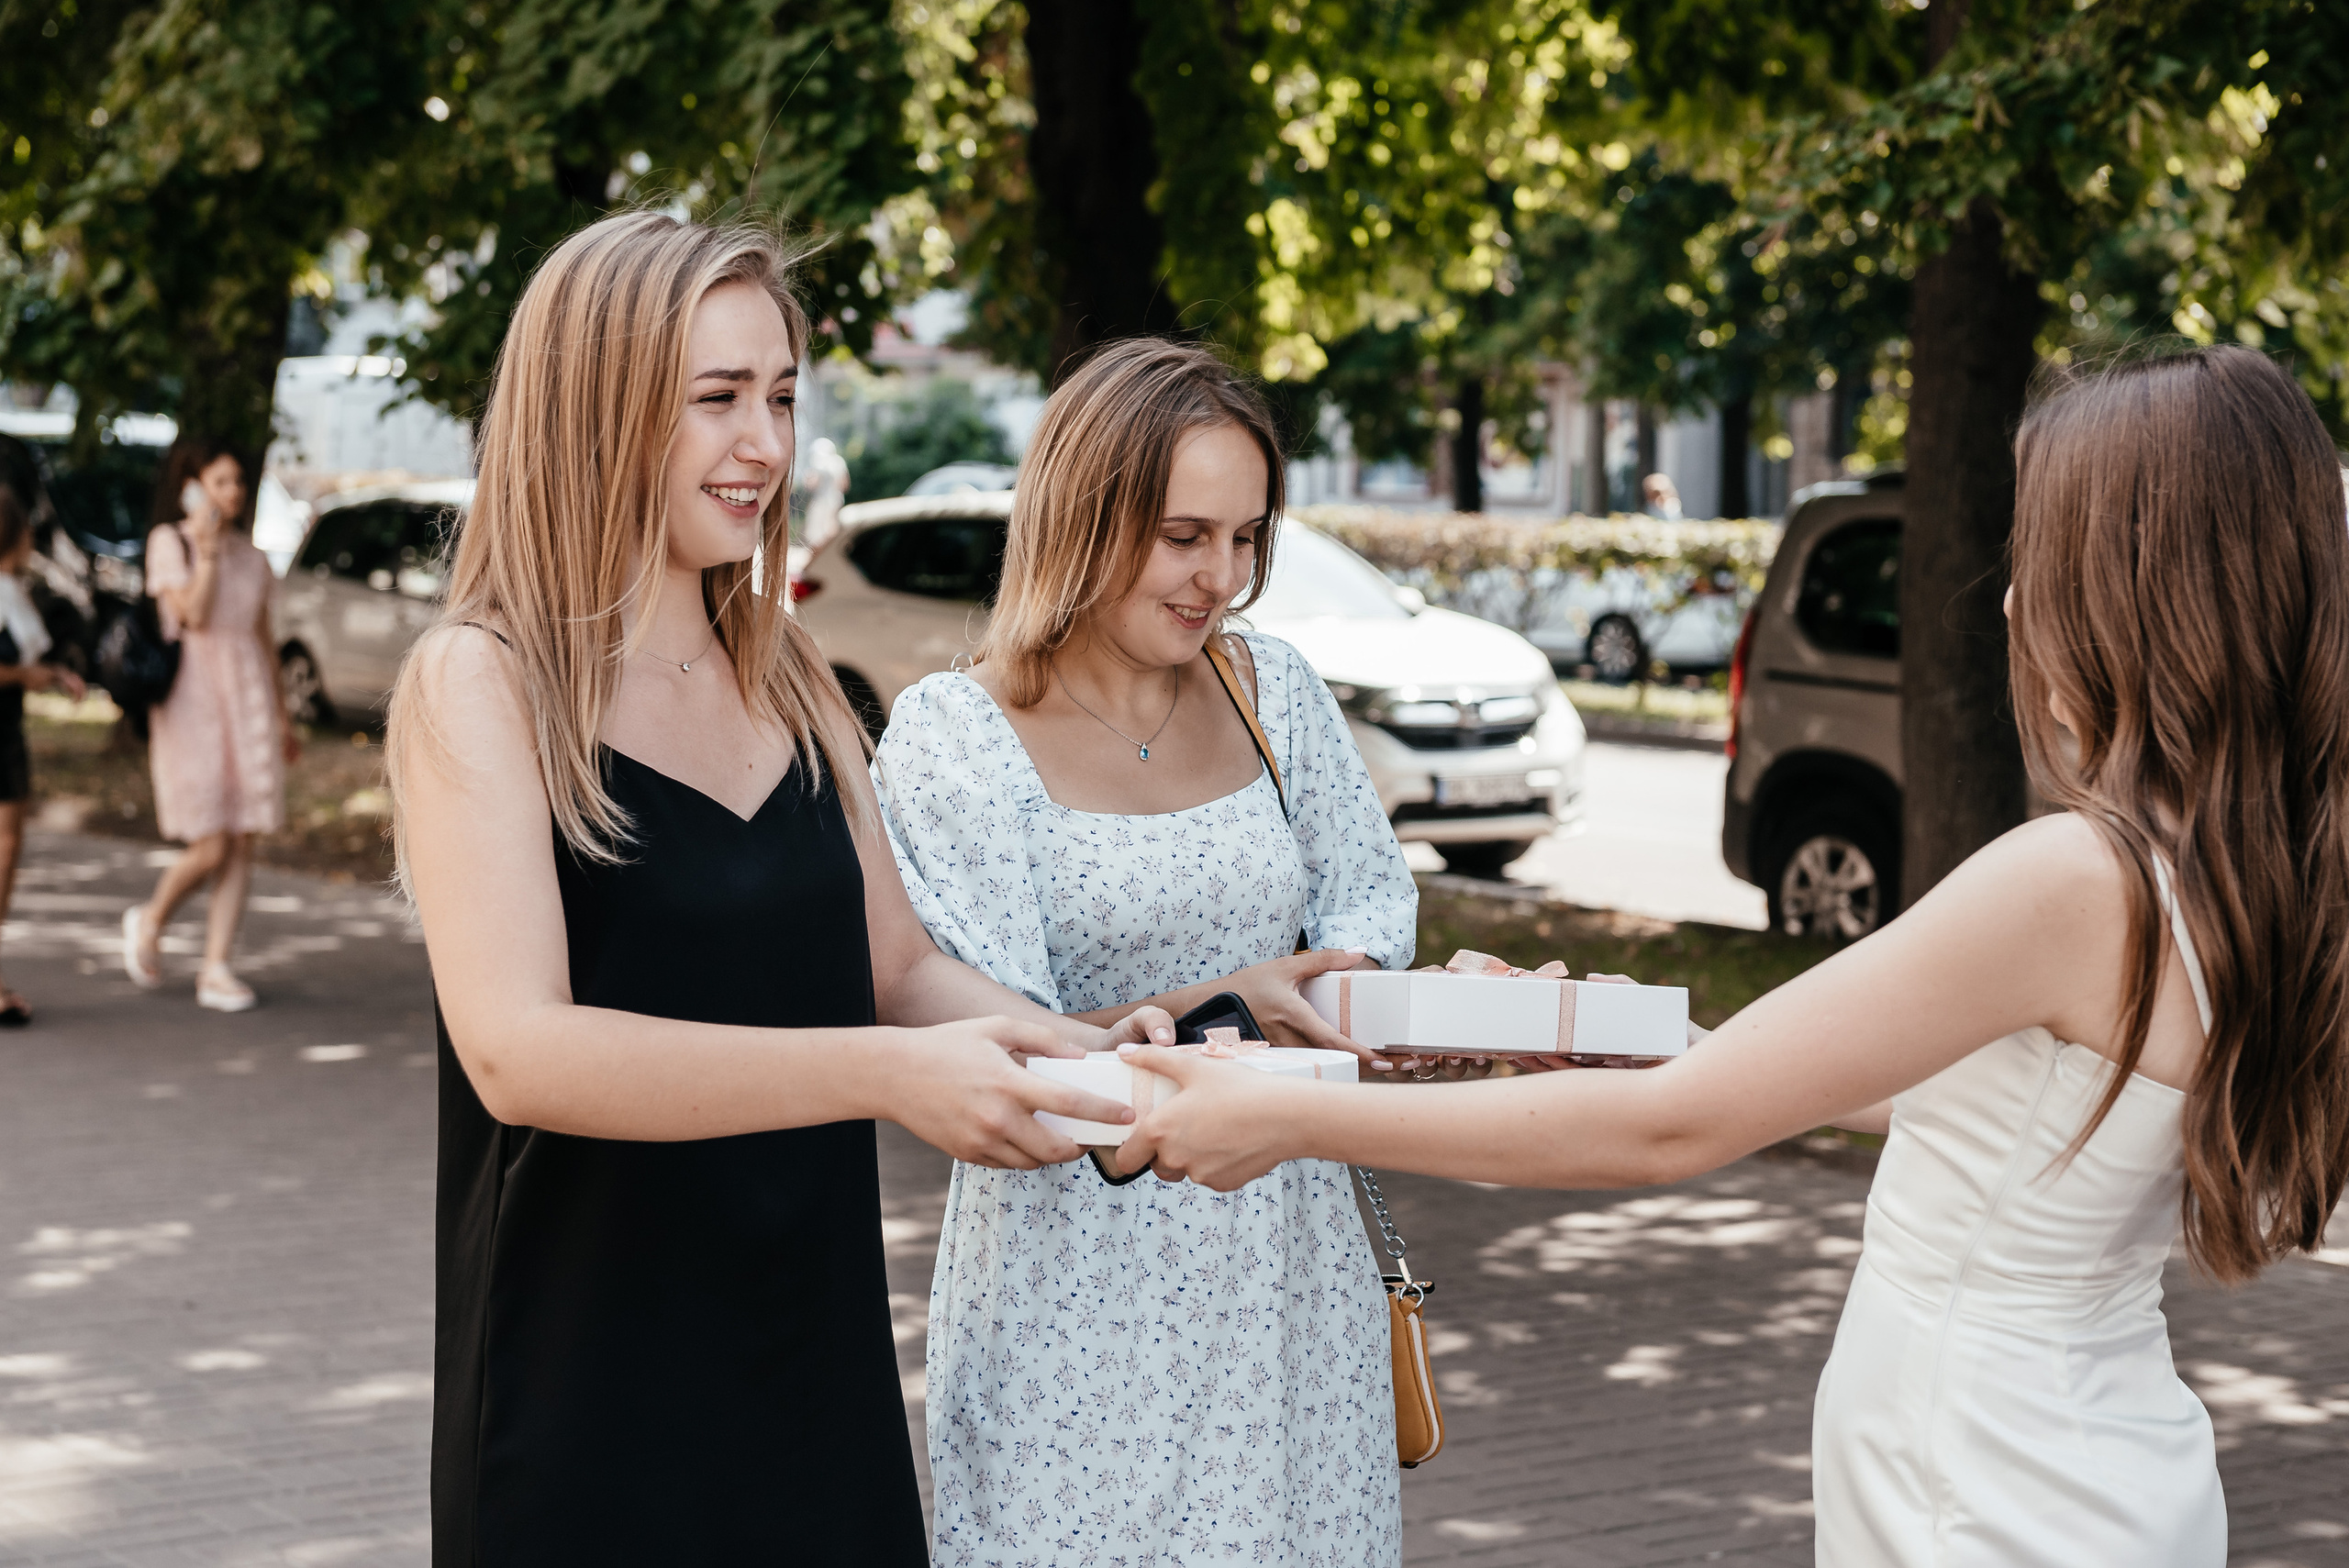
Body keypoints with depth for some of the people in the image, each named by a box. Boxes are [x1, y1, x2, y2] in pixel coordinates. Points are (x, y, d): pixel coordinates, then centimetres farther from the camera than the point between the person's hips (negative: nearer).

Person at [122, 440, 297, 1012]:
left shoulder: (250, 552, 14)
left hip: (248, 695, 5)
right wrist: (207, 547, -15)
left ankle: (218, 969, 5)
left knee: (242, 846, 0)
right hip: (193, 700, -5)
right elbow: (194, 614, -14)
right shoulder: (169, 541, -1)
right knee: (210, 848, -8)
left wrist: (281, 714, 20)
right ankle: (149, 923, 20)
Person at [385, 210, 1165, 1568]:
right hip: (591, 1390, -6)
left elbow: (898, 969, 12)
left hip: (815, 1353, 6)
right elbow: (515, 1050, -24)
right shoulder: (480, 685, -11)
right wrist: (885, 1074, -32)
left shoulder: (787, 680, 10)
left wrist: (1073, 1050, -10)